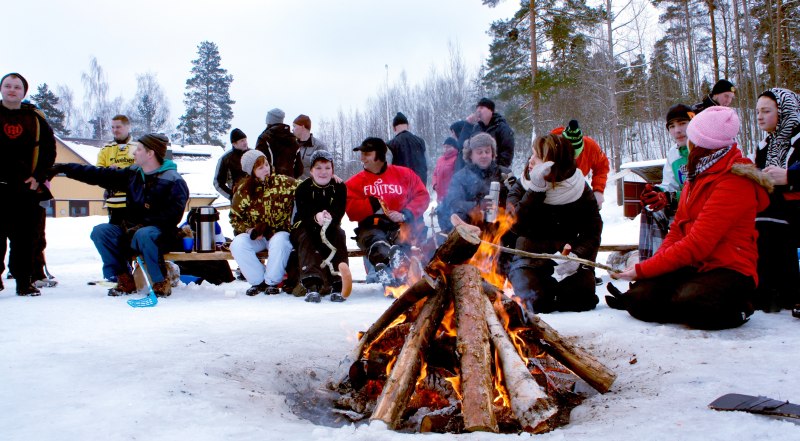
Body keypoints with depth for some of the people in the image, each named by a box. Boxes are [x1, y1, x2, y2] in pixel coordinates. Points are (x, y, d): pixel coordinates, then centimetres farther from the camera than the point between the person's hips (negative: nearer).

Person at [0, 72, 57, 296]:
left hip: (26, 187, 1)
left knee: (25, 237, 5)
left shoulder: (35, 118, 6)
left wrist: (38, 177, 0)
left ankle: (24, 281, 11)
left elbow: (49, 149, 9)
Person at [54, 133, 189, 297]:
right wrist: (64, 168, 13)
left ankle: (161, 283, -21)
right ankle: (125, 281, -7)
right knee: (100, 231, -11)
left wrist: (142, 226, -25)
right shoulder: (133, 174, 10)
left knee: (143, 235, -38)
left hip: (161, 236, -7)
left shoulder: (173, 181, -10)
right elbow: (99, 175, 14)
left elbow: (171, 215, -19)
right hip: (132, 231, 7)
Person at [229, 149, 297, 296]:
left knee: (279, 242, -36)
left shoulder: (283, 182, -1)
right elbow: (235, 218, 6)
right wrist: (249, 230, -11)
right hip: (256, 236, 2)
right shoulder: (243, 191, 2)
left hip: (280, 233, -2)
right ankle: (259, 281, -9)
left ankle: (272, 282, -15)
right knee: (237, 244, -26)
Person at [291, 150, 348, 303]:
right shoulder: (303, 188, -9)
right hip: (305, 227, -1)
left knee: (339, 235, -30)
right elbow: (303, 213, -23)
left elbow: (339, 213, -18)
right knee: (306, 238, -32)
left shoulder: (339, 187, -5)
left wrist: (329, 218, -44)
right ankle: (312, 284, -47)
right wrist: (316, 218, -48)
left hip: (331, 228, 1)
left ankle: (338, 283, -37)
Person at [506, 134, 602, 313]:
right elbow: (516, 226, -17)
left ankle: (551, 286, 9)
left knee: (583, 298, -19)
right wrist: (535, 189, -23)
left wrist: (577, 255, -23)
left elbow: (592, 232, -3)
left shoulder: (580, 190, -2)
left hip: (566, 256, 2)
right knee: (537, 304, -25)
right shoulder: (522, 187, -2)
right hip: (528, 258, -2)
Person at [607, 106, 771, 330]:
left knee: (688, 304, -35)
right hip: (692, 268, 5)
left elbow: (697, 244, -22)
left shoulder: (734, 183, -16)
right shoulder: (698, 176, 14)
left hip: (729, 270, -5)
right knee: (640, 299, -22)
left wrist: (642, 270, -19)